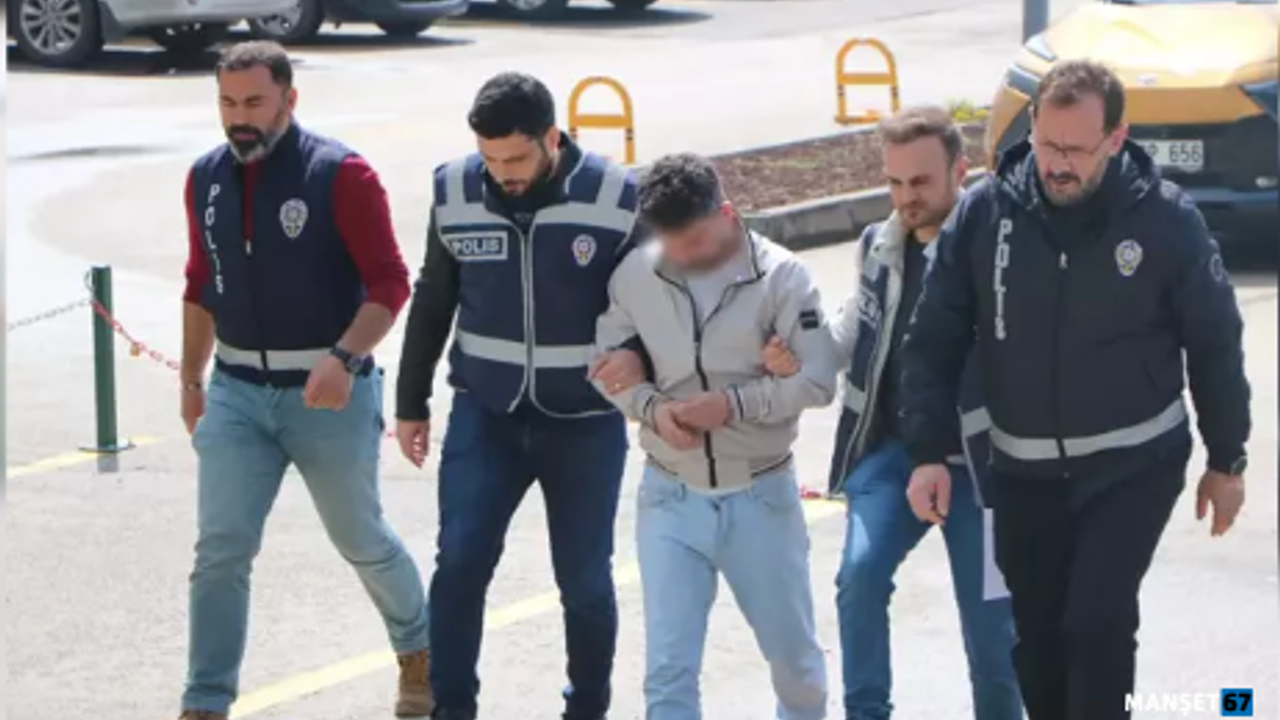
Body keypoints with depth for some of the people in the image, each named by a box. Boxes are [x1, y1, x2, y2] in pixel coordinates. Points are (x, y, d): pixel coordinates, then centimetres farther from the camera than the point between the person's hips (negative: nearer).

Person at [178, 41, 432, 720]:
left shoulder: (340, 174, -14)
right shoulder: (206, 178, 3)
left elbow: (389, 283, -16)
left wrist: (344, 358, -29)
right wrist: (190, 378, 18)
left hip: (328, 393, -4)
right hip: (237, 391, 4)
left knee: (361, 539, 14)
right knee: (221, 550, -5)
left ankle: (420, 653, 39)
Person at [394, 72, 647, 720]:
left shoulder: (617, 197, -12)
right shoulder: (455, 191, -3)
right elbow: (432, 303, 10)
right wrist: (411, 403, 14)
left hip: (585, 423, -1)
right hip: (485, 414, 2)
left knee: (585, 581, 6)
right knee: (459, 562, -8)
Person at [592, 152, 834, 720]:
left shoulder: (780, 276, -13)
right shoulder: (635, 275, -6)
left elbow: (816, 380, -14)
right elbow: (607, 364, 4)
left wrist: (732, 404, -24)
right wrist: (652, 407, -15)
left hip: (760, 496, -1)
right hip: (670, 497, 1)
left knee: (792, 651, 17)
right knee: (667, 670, -4)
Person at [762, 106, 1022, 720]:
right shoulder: (879, 247, 4)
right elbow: (852, 339, 14)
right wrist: (795, 357, -6)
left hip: (977, 462, -4)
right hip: (892, 450, 4)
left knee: (990, 620, 5)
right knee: (860, 574, -17)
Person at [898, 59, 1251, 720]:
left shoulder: (1164, 217, -13)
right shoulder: (984, 213, -10)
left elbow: (1214, 342, -2)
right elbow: (934, 340, -2)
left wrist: (1226, 460, 3)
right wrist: (928, 451, -9)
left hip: (1135, 465, -3)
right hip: (1024, 472, 3)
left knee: (1099, 618, -16)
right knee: (1036, 639, 9)